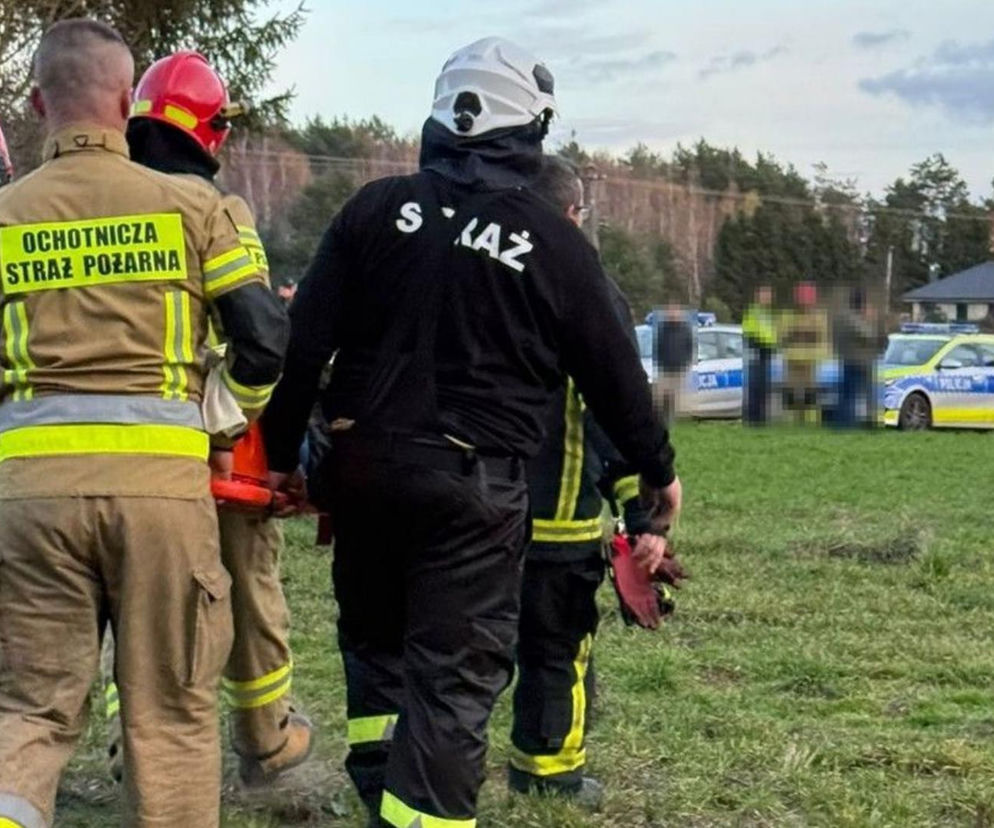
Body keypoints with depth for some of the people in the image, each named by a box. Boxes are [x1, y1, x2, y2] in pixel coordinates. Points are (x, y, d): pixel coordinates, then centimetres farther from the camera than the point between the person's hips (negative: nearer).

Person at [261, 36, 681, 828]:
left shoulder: (377, 208, 2)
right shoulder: (554, 243, -4)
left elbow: (304, 341, 1)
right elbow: (613, 370, 4)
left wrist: (282, 451, 10)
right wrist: (657, 468, 19)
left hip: (364, 465, 3)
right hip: (475, 484, -3)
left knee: (373, 636, 23)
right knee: (454, 674, 2)